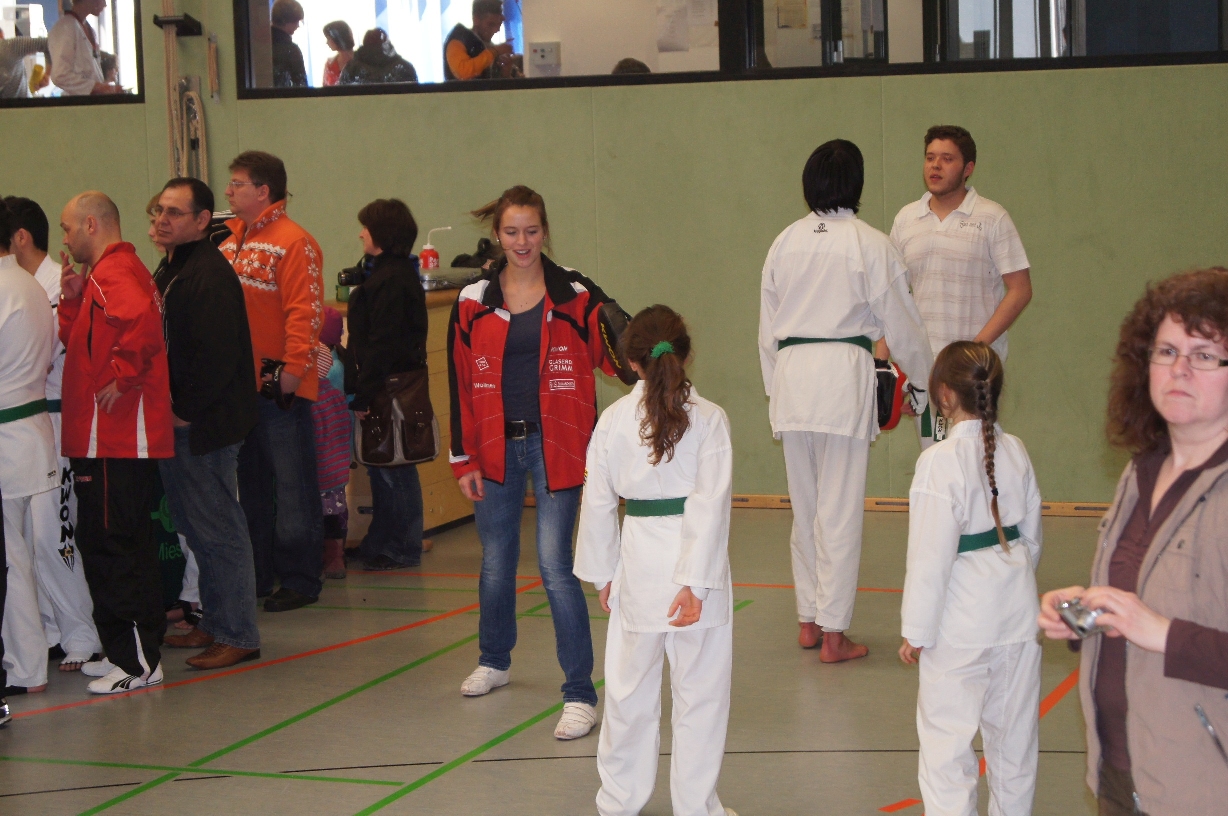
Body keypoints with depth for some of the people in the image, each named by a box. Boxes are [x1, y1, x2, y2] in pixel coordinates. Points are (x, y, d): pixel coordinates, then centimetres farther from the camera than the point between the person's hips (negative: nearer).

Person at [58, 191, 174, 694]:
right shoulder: (108, 272, 21)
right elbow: (78, 341, 20)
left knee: (118, 544, -8)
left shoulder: (113, 273, -13)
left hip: (117, 439, -11)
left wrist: (120, 379, -24)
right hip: (110, 435, 11)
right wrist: (72, 300, 8)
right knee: (104, 542, 15)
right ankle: (126, 652, 21)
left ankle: (139, 662, -5)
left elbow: (140, 324, -34)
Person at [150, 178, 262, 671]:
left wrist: (187, 410, -17)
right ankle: (216, 624, 27)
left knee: (218, 529, -4)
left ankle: (237, 636, 3)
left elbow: (215, 354, -24)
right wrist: (170, 408, 10)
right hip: (177, 424, 10)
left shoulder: (209, 274, -18)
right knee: (195, 525, 17)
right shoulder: (173, 270, 15)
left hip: (204, 426, -10)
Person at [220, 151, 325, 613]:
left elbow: (304, 312, -16)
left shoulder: (293, 242, -11)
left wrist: (292, 368, -21)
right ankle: (257, 576, 24)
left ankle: (300, 579, 7)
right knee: (250, 488, 15)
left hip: (278, 388, -8)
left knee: (292, 488, 0)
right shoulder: (231, 242, 12)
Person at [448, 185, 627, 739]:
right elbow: (461, 384, 4)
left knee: (555, 566, -11)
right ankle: (493, 661, 41)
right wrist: (464, 460, 2)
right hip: (497, 446, 3)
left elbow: (616, 356, -3)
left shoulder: (576, 297, -3)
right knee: (496, 562, 17)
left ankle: (580, 695, -6)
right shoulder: (473, 303, 2)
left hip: (555, 446, -3)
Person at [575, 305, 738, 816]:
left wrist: (601, 574, 14)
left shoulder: (614, 420, -1)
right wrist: (696, 582, -13)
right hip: (695, 562, -2)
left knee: (630, 685, 14)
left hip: (640, 563, 2)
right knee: (700, 689, 7)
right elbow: (711, 505, -13)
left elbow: (598, 503, 3)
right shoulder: (709, 418, -6)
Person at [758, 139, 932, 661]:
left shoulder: (785, 242, 8)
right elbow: (902, 323, 2)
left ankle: (808, 620, 25)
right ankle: (833, 633, 3)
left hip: (790, 372, 5)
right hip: (844, 373, -4)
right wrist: (925, 379, 18)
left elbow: (767, 325, 13)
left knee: (805, 505, 15)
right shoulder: (871, 245, -4)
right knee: (840, 510, 0)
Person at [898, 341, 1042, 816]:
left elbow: (930, 555, -17)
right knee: (1014, 733, 18)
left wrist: (916, 631, -8)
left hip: (962, 625, -7)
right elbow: (1032, 537, 11)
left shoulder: (941, 462, -18)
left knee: (946, 739, 0)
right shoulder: (1016, 452, 1)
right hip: (1017, 613, 7)